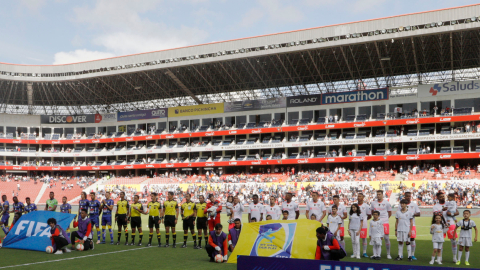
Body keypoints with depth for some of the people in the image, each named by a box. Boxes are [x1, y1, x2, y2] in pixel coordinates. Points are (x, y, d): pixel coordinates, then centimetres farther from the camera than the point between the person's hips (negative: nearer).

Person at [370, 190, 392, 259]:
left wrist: (384, 219, 10)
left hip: (385, 223, -3)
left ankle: (388, 254, 6)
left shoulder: (386, 203, 0)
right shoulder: (373, 203, 8)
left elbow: (390, 213, 9)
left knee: (386, 238, -3)